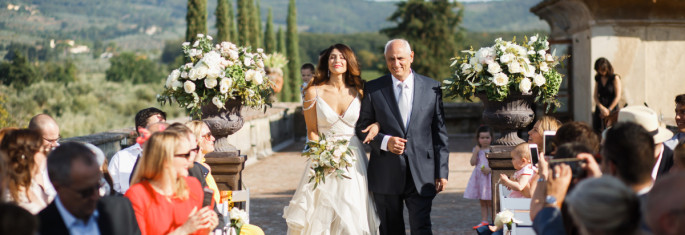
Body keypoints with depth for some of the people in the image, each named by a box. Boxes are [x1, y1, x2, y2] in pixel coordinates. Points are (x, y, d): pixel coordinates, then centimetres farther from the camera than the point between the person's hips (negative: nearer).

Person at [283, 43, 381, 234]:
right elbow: (312, 131, 1)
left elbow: (368, 121, 16)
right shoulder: (314, 92, 0)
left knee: (352, 213, 0)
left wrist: (376, 125, -7)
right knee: (321, 214, -5)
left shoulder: (358, 93, 6)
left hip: (354, 160, 2)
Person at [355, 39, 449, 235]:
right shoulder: (373, 89, 3)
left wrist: (442, 171, 2)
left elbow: (439, 132, 6)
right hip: (386, 174, 1)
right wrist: (385, 142, -14)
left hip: (421, 174, 0)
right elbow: (362, 128, 5)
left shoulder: (432, 88, 5)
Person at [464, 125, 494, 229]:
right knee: (482, 201, 10)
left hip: (489, 176, -4)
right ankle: (484, 221, 17)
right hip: (479, 177, 5)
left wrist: (490, 169, -20)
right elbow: (472, 163, -1)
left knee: (490, 201, -5)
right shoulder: (476, 149, 7)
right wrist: (475, 152, -10)